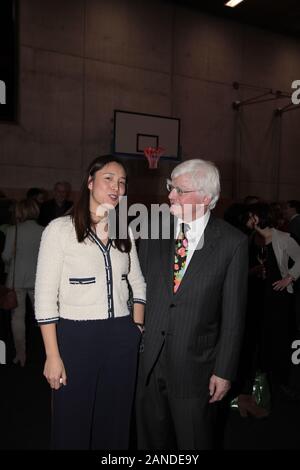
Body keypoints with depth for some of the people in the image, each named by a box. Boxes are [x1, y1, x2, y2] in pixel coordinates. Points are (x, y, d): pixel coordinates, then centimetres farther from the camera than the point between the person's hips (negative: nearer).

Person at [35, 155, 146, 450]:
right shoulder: (61, 229, -8)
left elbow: (138, 284, 15)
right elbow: (45, 296, -9)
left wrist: (137, 330, 5)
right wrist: (53, 356, -11)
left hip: (122, 338, 4)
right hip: (76, 337, -4)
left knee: (115, 421, 17)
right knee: (73, 424, 11)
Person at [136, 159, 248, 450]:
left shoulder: (232, 243, -9)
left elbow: (233, 314, -7)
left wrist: (224, 371, -6)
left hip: (194, 365, -3)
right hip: (147, 360, 3)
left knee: (193, 441, 16)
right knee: (150, 438, 19)